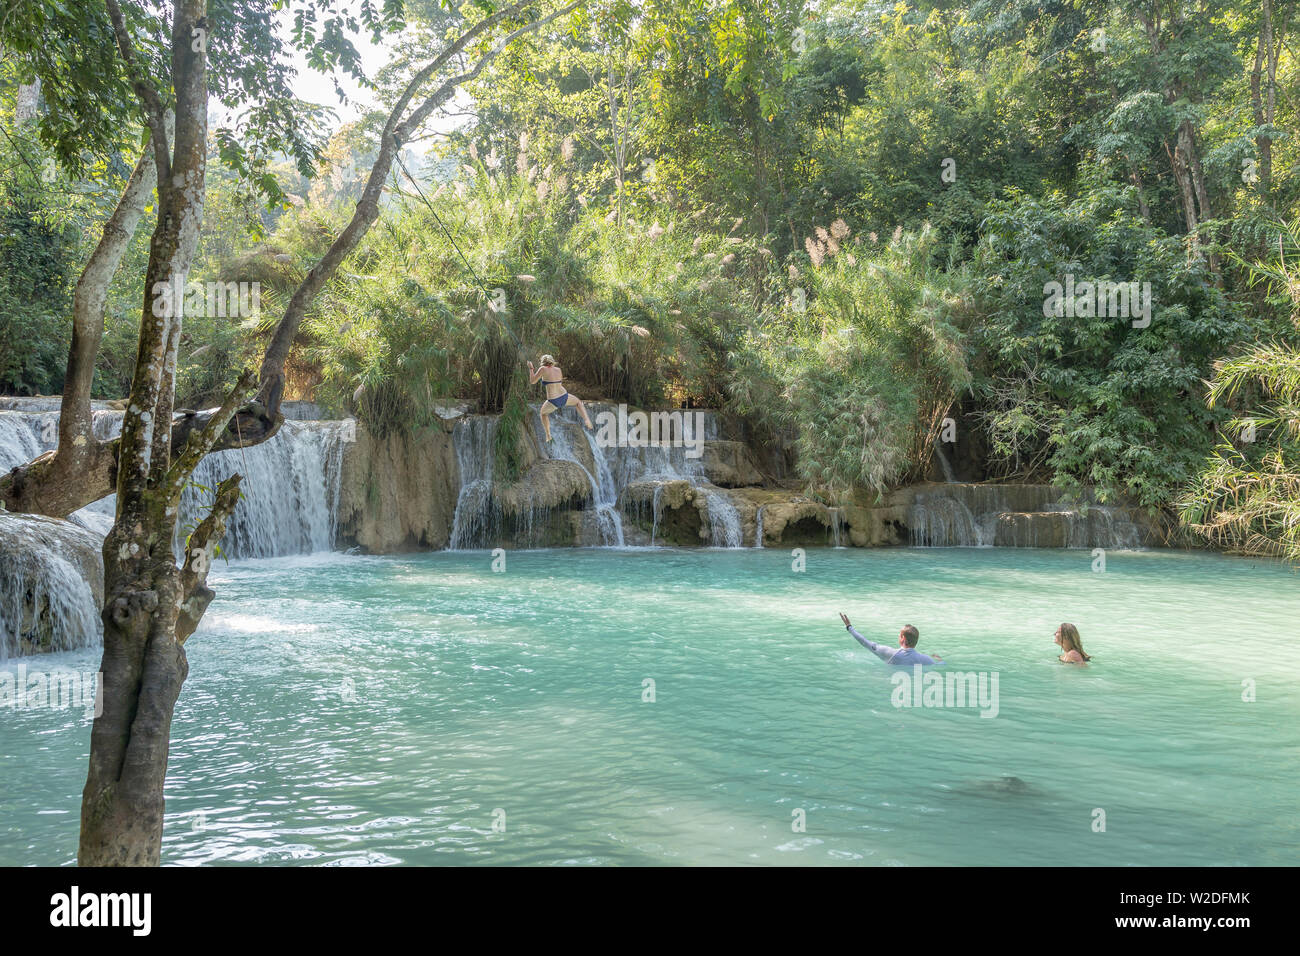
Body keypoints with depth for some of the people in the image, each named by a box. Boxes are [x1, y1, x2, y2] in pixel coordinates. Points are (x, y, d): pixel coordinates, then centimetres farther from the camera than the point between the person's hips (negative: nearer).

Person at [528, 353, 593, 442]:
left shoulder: (543, 369, -8)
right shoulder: (558, 369, 7)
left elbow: (532, 381, -2)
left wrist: (531, 369, 9)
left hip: (553, 402, -3)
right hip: (564, 397, 3)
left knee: (543, 413, 30)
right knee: (578, 402, 33)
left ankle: (548, 435, 28)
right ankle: (586, 419, 13)